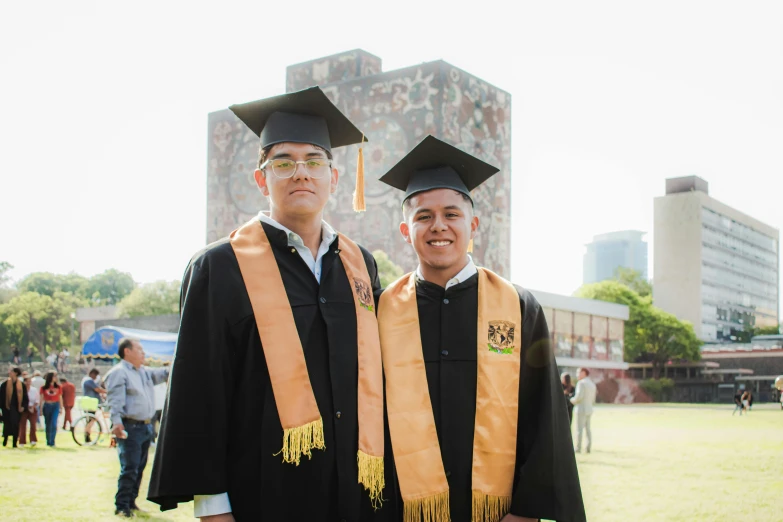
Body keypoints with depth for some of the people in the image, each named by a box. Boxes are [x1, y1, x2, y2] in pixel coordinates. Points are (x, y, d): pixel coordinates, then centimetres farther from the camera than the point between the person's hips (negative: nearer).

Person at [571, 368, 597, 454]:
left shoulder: (581, 383, -12)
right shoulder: (592, 384, 14)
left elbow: (579, 396, -21)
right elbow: (593, 400, 17)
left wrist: (573, 401, -4)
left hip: (581, 409, -8)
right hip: (589, 409, 8)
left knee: (579, 429, -5)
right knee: (587, 429, 12)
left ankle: (578, 448, -6)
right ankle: (589, 448, 9)